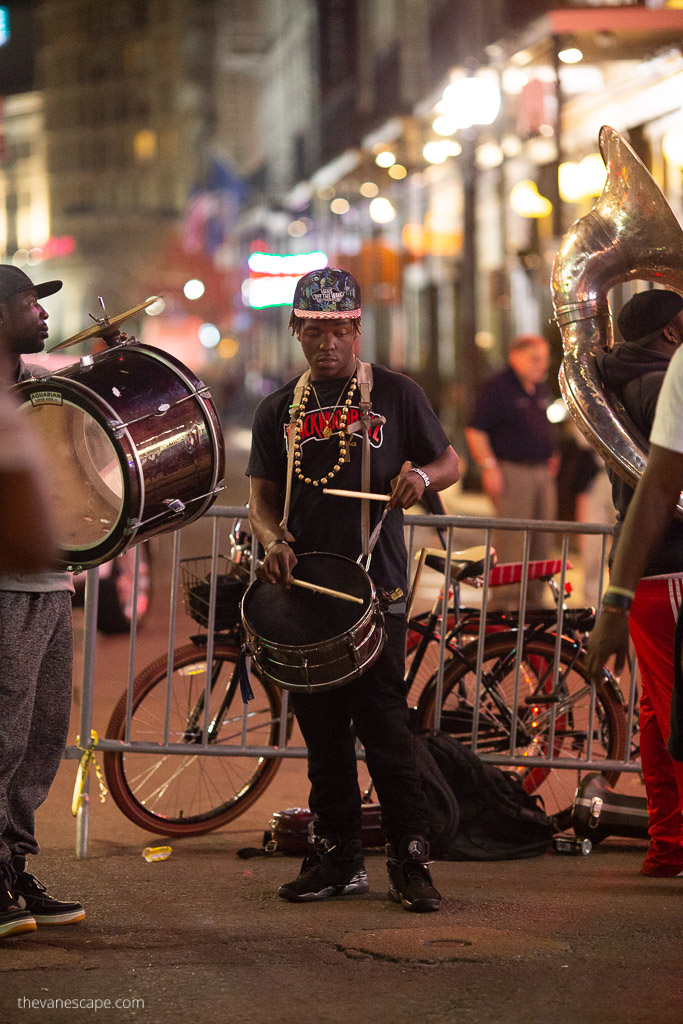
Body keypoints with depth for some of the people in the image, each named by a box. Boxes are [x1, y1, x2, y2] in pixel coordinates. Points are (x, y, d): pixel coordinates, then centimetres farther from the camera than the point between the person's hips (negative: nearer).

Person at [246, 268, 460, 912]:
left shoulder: (395, 395, 4)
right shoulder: (279, 411, 13)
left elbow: (451, 462, 10)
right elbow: (261, 494, 13)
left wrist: (421, 476, -13)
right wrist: (272, 539, -8)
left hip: (376, 589, -4)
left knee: (385, 731, -8)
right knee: (322, 734, 7)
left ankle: (410, 864, -3)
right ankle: (338, 860, 15)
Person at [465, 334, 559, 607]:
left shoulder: (540, 389, 16)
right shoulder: (498, 388, -9)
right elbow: (475, 431, -12)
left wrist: (551, 455, 21)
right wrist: (489, 466, -18)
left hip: (541, 472, 8)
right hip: (511, 471, -8)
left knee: (541, 541, 9)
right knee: (511, 541, -11)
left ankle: (534, 600, 18)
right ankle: (502, 601, -7)